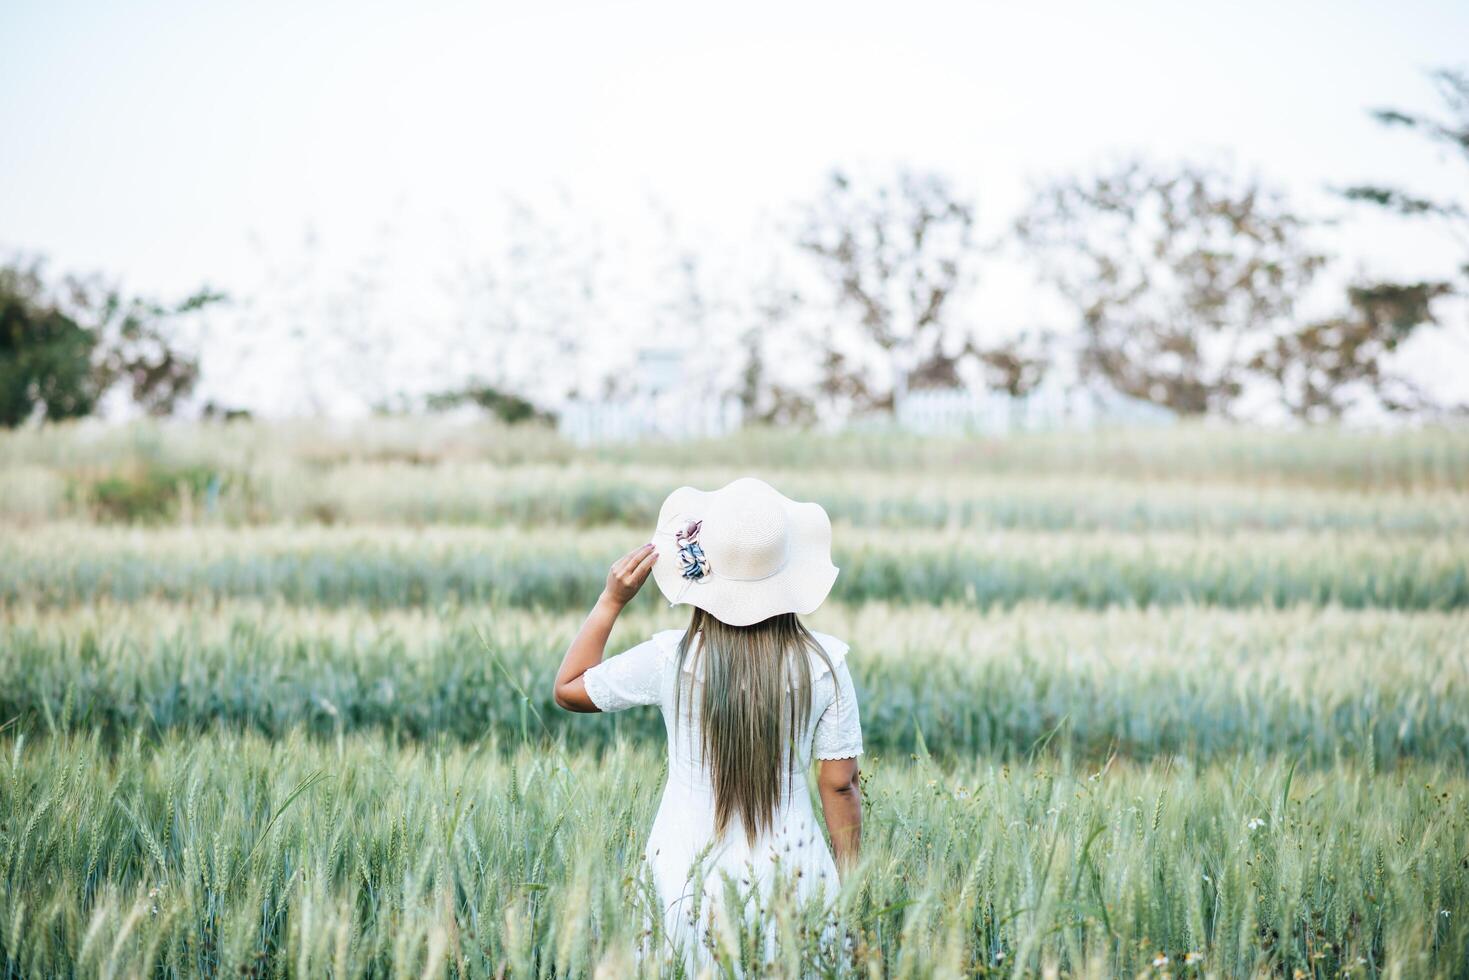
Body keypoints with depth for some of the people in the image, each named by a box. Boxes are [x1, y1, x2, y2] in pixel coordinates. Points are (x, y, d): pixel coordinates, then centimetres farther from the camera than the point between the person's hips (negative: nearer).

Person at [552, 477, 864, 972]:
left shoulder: (671, 659, -5)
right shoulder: (823, 663, -3)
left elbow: (568, 689, 11)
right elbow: (840, 785, 3)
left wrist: (612, 600, 11)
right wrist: (850, 887, 14)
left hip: (688, 879, 0)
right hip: (793, 875, 0)